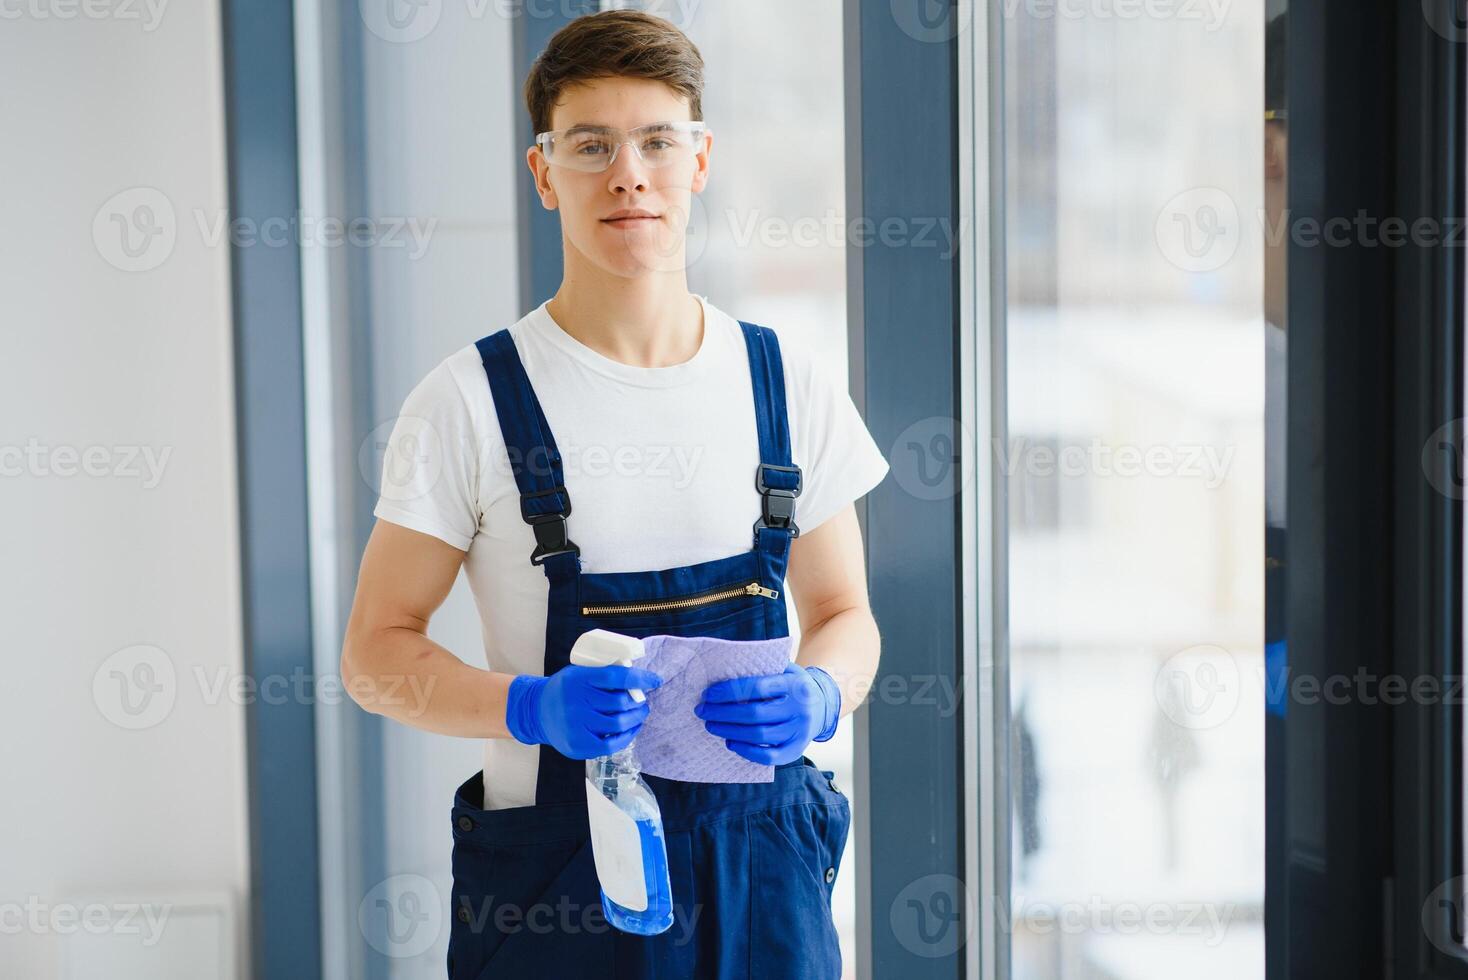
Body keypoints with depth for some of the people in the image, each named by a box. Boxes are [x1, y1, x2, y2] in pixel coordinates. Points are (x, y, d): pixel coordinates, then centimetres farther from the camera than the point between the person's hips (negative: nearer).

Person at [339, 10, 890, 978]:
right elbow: (379, 649, -3)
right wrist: (532, 708, -20)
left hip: (759, 860, 2)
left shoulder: (789, 384, 3)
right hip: (554, 879, -2)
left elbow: (845, 615, 10)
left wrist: (814, 697, -12)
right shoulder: (472, 400, -5)